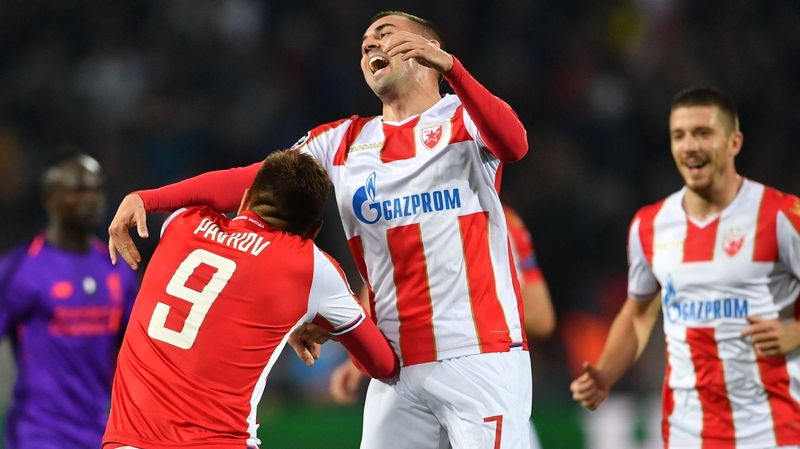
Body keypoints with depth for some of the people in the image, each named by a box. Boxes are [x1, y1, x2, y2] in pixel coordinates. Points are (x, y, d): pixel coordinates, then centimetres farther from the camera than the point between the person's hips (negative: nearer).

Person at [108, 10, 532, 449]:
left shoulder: (466, 117, 3)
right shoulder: (343, 141, 15)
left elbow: (513, 144, -19)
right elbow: (249, 181, 6)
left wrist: (450, 67, -35)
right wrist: (147, 199, -8)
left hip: (479, 354, -4)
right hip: (399, 364, 4)